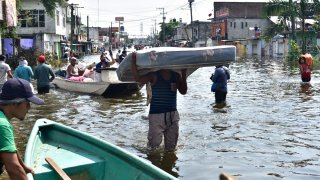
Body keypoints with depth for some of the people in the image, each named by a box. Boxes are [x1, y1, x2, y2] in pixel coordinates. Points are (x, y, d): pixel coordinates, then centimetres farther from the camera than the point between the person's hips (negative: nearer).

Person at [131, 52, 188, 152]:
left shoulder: (176, 76, 5)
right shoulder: (154, 76, -6)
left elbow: (183, 91, 1)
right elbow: (137, 78, -16)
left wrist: (184, 74, -6)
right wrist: (133, 61, -19)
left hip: (172, 114, 4)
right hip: (156, 114, -3)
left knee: (171, 146, 11)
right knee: (154, 142, -2)